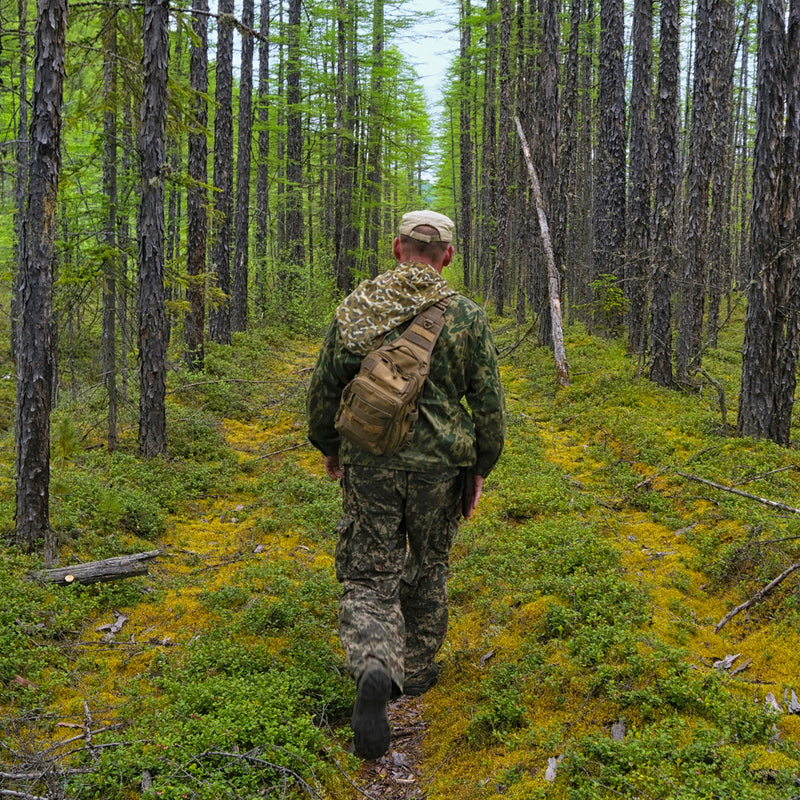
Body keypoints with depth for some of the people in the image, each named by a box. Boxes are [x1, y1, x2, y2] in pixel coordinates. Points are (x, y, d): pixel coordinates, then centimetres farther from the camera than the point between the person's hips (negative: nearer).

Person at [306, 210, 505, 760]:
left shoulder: (357, 307, 0)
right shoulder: (467, 316, -5)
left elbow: (324, 386, 6)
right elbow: (489, 403, -3)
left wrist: (327, 446, 21)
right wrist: (482, 468, 9)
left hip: (368, 463, 0)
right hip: (436, 466, 0)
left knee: (368, 578, 4)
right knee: (428, 569, 21)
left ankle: (375, 669, -21)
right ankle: (417, 670, 34)